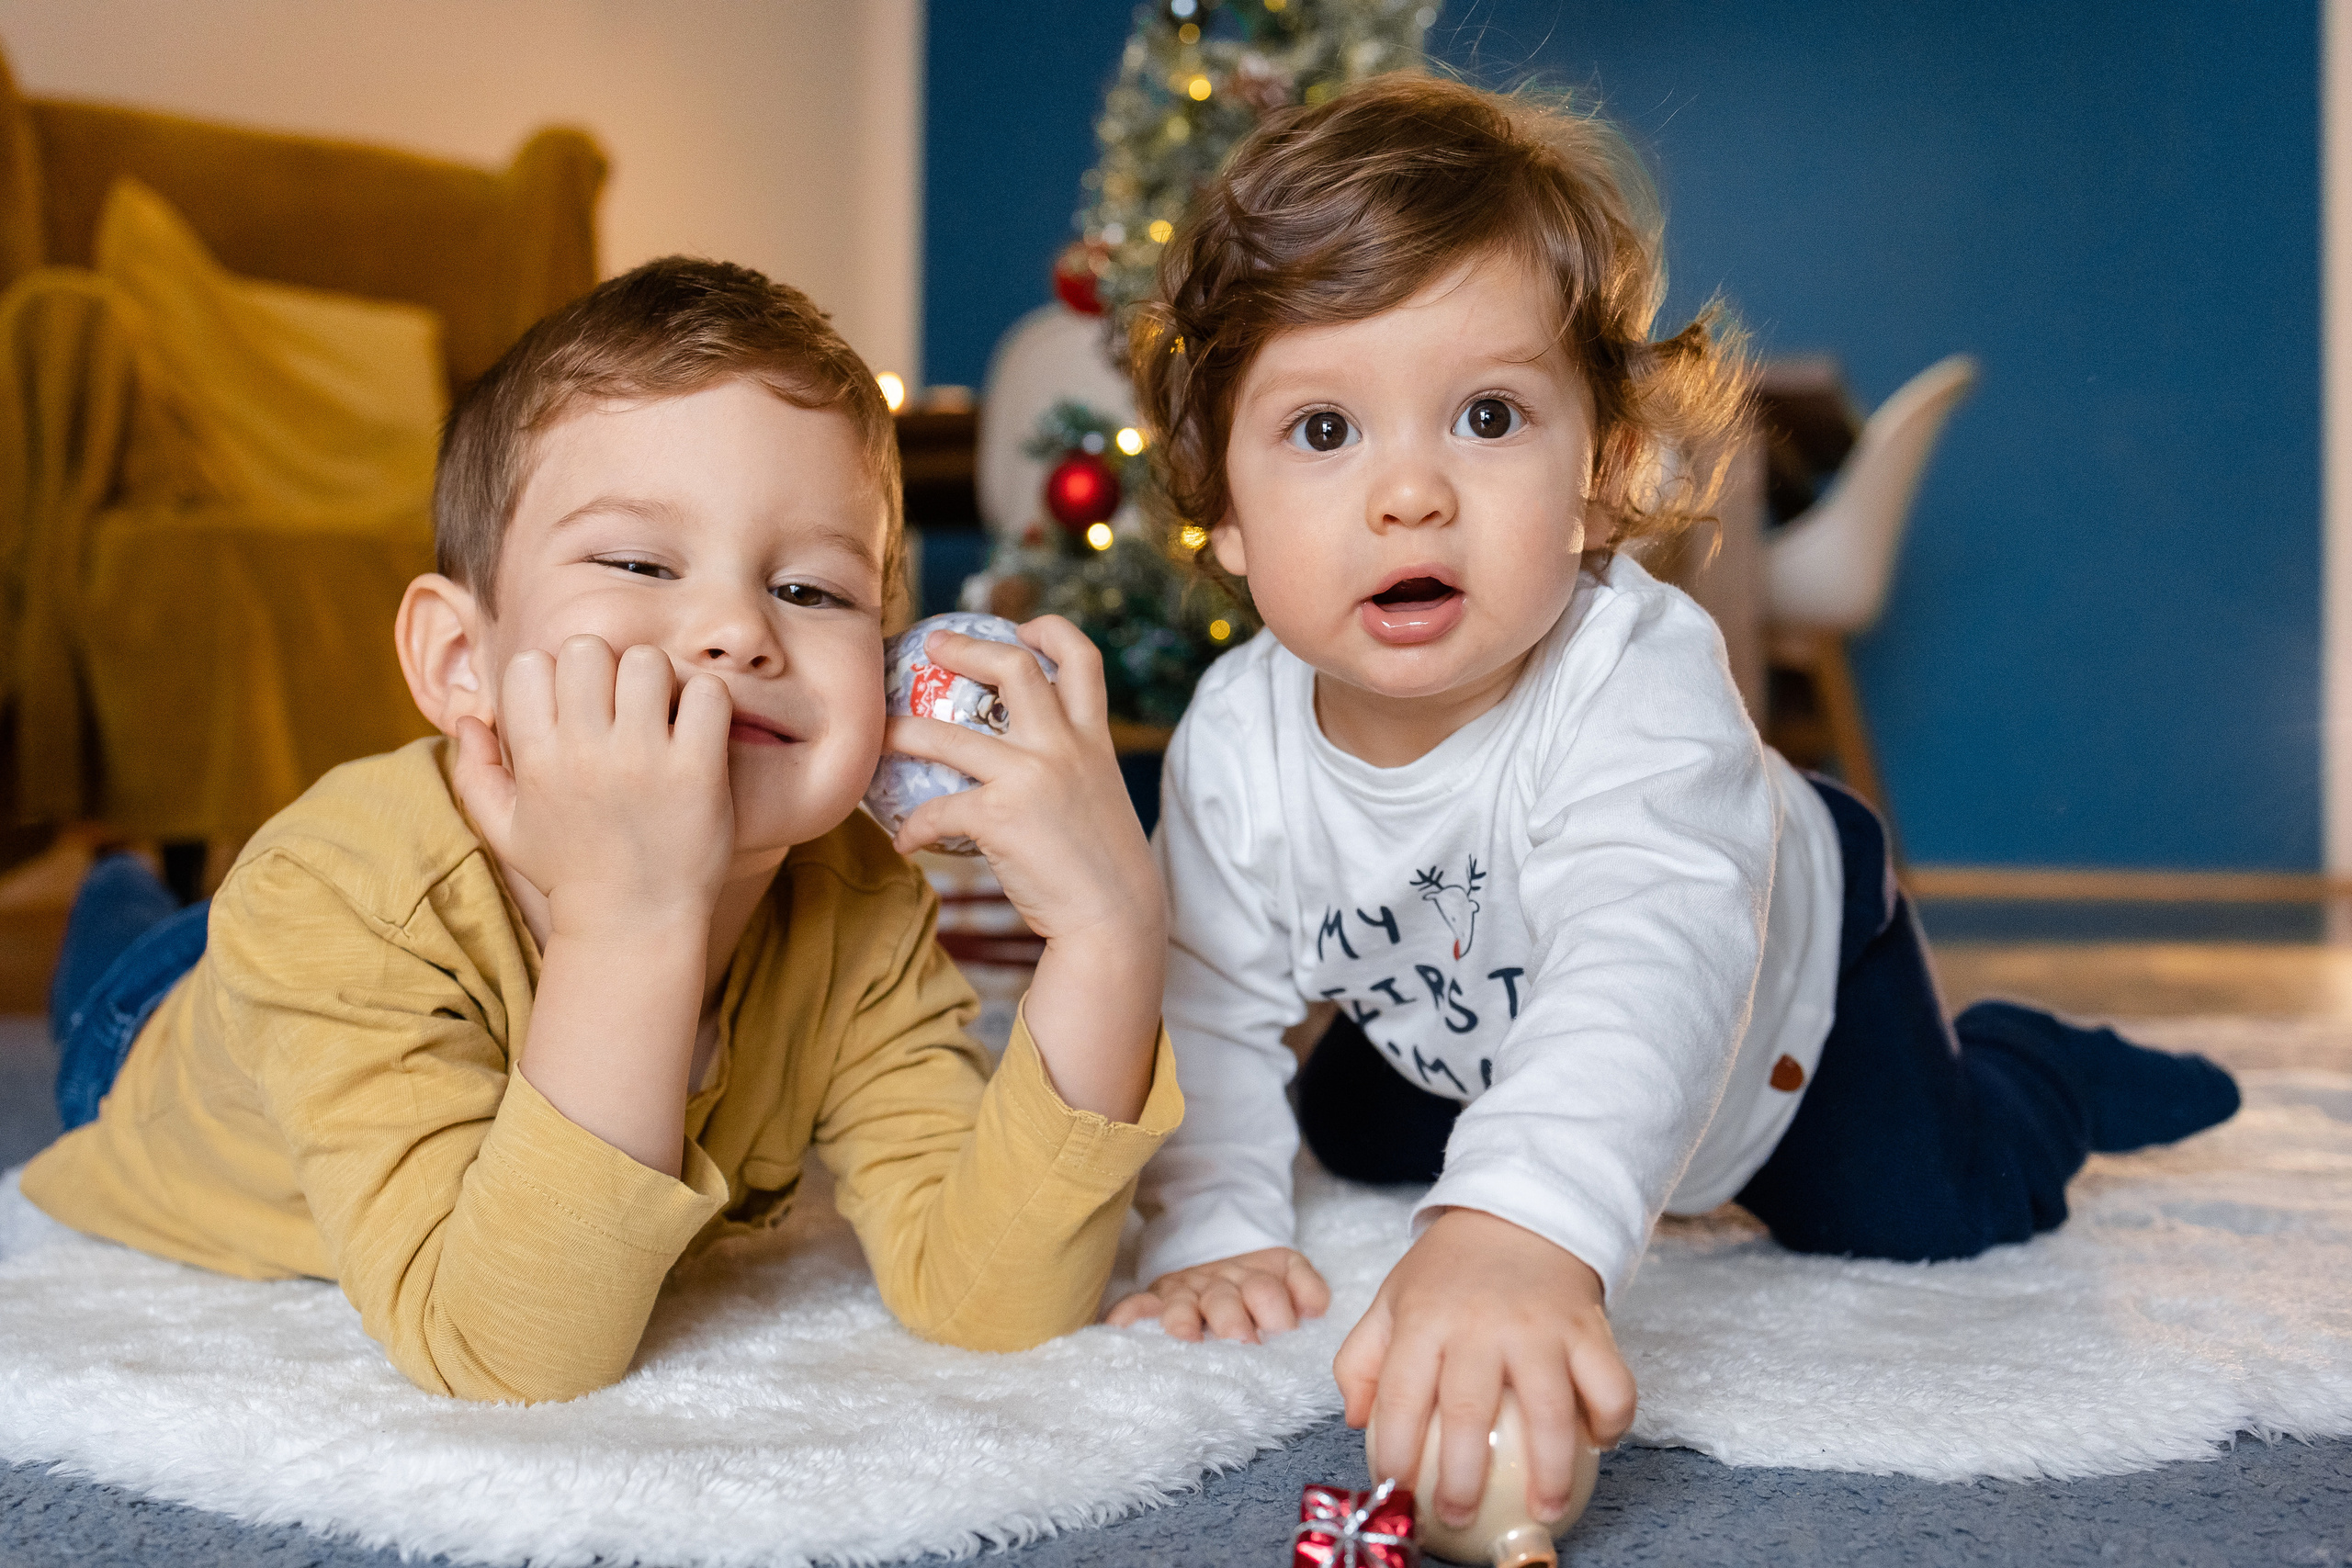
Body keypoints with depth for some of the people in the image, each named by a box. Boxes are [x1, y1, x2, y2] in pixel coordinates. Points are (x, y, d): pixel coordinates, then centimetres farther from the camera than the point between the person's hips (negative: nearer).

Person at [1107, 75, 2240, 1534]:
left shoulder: (1636, 684, -47)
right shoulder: (1236, 746, -31)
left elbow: (1659, 960, -65)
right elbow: (1208, 1004, -17)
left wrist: (1522, 1227, -81)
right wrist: (1214, 1224, -30)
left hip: (1786, 955, -4)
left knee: (1923, 1211, 0)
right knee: (1349, 1135, 23)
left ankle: (2036, 1071, 34)